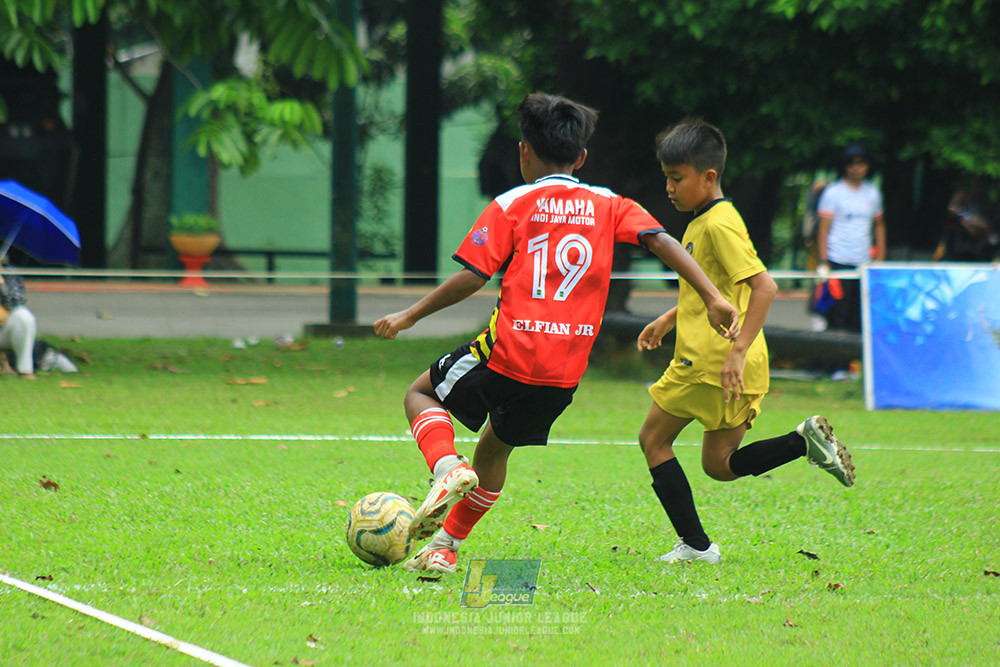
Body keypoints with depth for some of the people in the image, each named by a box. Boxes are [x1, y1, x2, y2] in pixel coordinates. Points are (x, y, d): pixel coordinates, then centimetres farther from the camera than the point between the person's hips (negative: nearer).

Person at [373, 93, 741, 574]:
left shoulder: (512, 205, 1)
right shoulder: (610, 205, 10)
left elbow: (472, 277, -6)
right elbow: (662, 241, -3)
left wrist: (411, 315, 4)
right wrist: (712, 298, -7)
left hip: (509, 353, -4)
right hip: (566, 372, 4)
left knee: (420, 395, 19)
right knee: (494, 449, 27)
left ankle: (448, 469, -9)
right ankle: (444, 547, 26)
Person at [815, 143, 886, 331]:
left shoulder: (873, 192, 13)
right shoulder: (833, 192, 0)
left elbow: (879, 224, 23)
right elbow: (823, 229, -2)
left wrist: (880, 257, 15)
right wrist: (823, 263, -9)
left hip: (865, 263, 4)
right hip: (838, 263, -4)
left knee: (859, 321, 0)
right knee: (837, 317, -8)